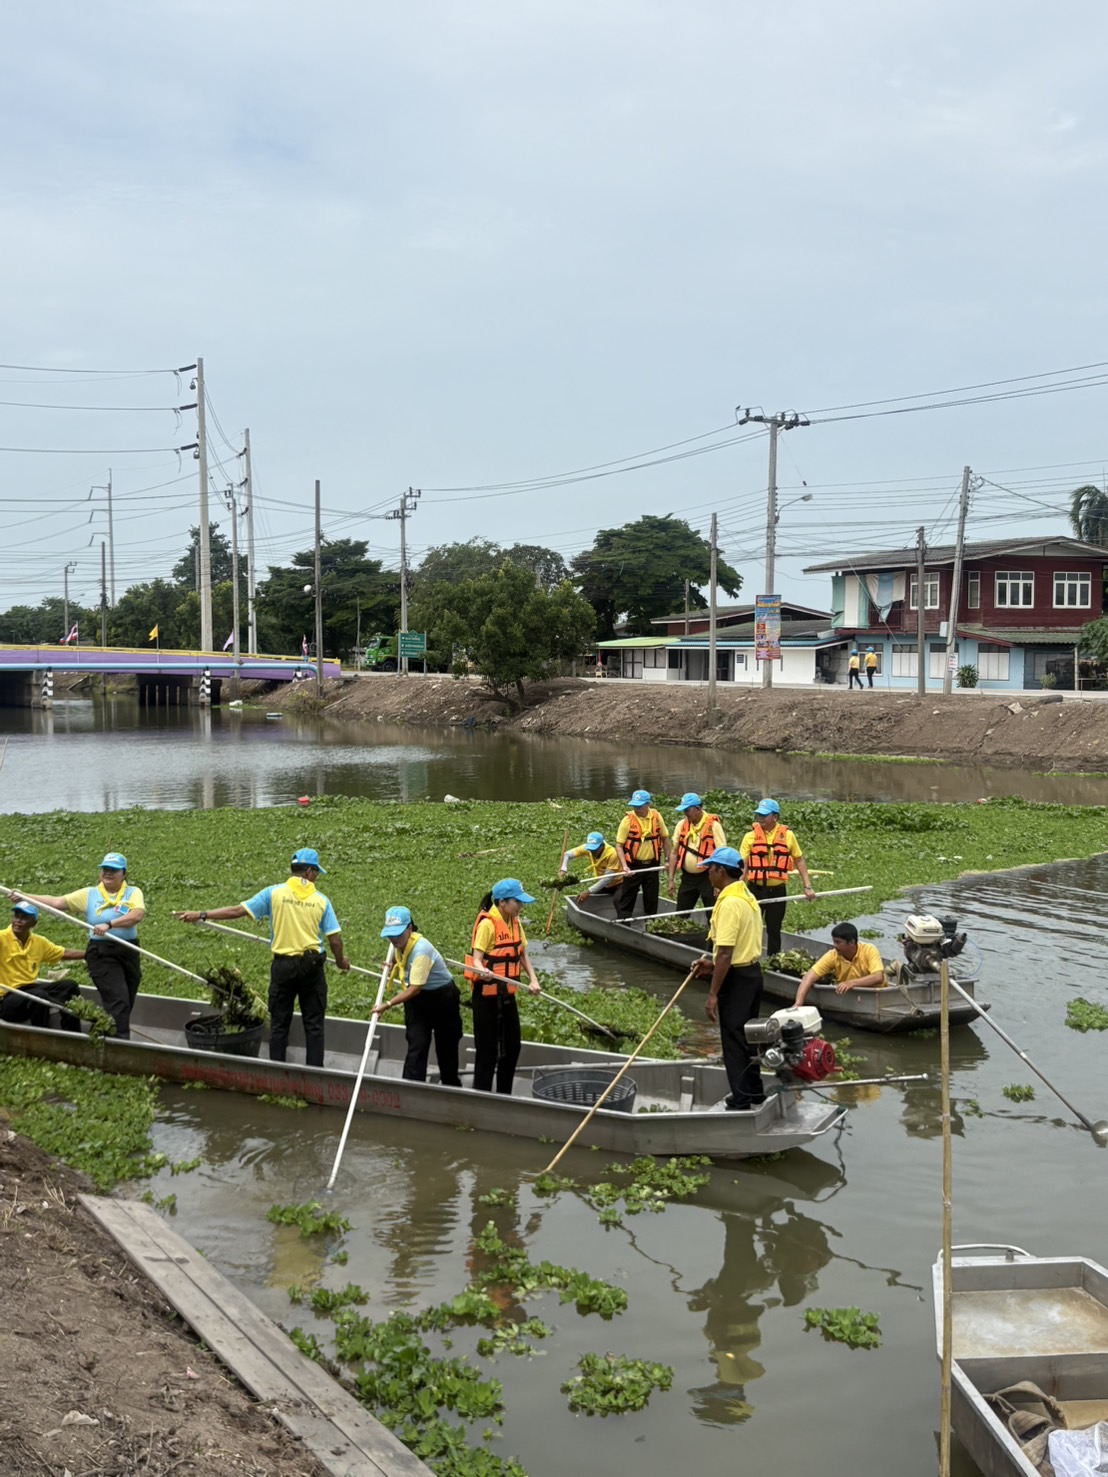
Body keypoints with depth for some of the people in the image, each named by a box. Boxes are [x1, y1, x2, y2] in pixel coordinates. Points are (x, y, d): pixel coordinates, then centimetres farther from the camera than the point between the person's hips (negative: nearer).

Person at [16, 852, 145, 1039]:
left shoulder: (133, 893, 0)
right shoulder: (89, 894, 5)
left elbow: (137, 915, -19)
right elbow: (57, 902, 2)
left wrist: (109, 924, -30)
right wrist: (24, 897, -6)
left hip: (129, 952, 2)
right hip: (102, 954, -2)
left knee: (127, 1002, 9)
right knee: (118, 999, -13)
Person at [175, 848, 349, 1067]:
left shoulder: (275, 893, -5)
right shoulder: (321, 900, -4)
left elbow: (237, 911, -5)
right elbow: (335, 940, -5)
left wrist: (201, 915, 3)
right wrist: (340, 960, 15)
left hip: (283, 965, 0)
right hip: (312, 965, 0)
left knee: (279, 1023, 12)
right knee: (314, 1023, 9)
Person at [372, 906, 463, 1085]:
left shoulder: (421, 950, -33)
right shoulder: (400, 944, -8)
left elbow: (415, 988, -33)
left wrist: (388, 1004, -35)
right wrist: (394, 969, -2)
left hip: (442, 998, -6)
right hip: (417, 999, 6)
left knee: (446, 1046, 11)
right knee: (416, 1046, -7)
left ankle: (451, 1089, 30)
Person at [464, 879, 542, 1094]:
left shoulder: (514, 922, 5)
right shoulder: (487, 924, -18)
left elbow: (523, 954, 9)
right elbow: (476, 958, -22)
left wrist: (533, 979, -5)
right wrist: (482, 971, -44)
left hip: (507, 994, 8)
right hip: (487, 995, -8)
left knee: (512, 1046, 15)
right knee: (487, 1049, -1)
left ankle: (504, 1095, 29)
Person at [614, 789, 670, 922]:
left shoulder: (656, 817, -4)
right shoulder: (628, 820, -13)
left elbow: (665, 838, 9)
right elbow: (619, 845, -11)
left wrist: (667, 860, 5)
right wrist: (624, 865, -20)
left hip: (652, 865, 3)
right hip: (633, 865, -3)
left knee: (652, 898, 12)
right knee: (625, 898, 1)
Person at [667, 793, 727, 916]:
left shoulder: (714, 825, -10)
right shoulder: (681, 825, 5)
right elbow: (675, 853, 10)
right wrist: (670, 879, 6)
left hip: (708, 877, -5)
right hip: (688, 877, 5)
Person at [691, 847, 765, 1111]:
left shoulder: (729, 903, -22)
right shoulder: (747, 897, 9)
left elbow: (726, 953, -25)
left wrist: (713, 994, -22)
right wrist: (713, 965, 16)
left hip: (736, 977, -10)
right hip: (753, 971, 10)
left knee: (733, 1040, -1)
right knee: (747, 1036, 20)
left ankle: (740, 1103, 5)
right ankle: (754, 1092, 30)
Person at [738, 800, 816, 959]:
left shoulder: (787, 835, 0)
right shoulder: (751, 836, -3)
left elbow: (799, 861, 8)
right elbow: (743, 864, -5)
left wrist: (807, 886, 3)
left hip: (777, 890, 1)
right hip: (755, 889, -1)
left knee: (774, 929, 11)